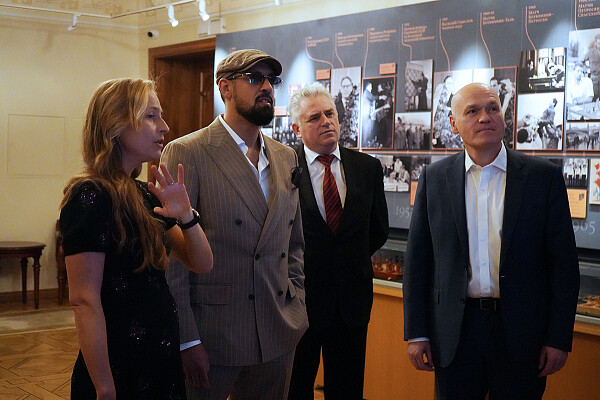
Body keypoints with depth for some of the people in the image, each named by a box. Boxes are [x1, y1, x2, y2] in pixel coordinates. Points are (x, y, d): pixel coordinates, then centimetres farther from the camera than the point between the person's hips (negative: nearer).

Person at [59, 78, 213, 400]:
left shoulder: (144, 195, 6)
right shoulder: (91, 196, -17)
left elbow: (201, 264, 7)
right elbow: (84, 301, -21)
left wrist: (186, 217, -12)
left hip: (161, 359, 8)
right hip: (120, 369, -8)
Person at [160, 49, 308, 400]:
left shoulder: (287, 158, 11)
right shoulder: (187, 154, -8)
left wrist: (297, 309, 8)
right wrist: (187, 340, -14)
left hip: (277, 338, 6)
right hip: (211, 336, -5)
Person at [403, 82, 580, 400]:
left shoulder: (544, 176, -1)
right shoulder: (434, 177, 4)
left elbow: (564, 262, -1)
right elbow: (417, 259, 5)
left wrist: (559, 338, -5)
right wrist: (416, 333, 1)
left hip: (520, 335, -1)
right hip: (454, 333, 1)